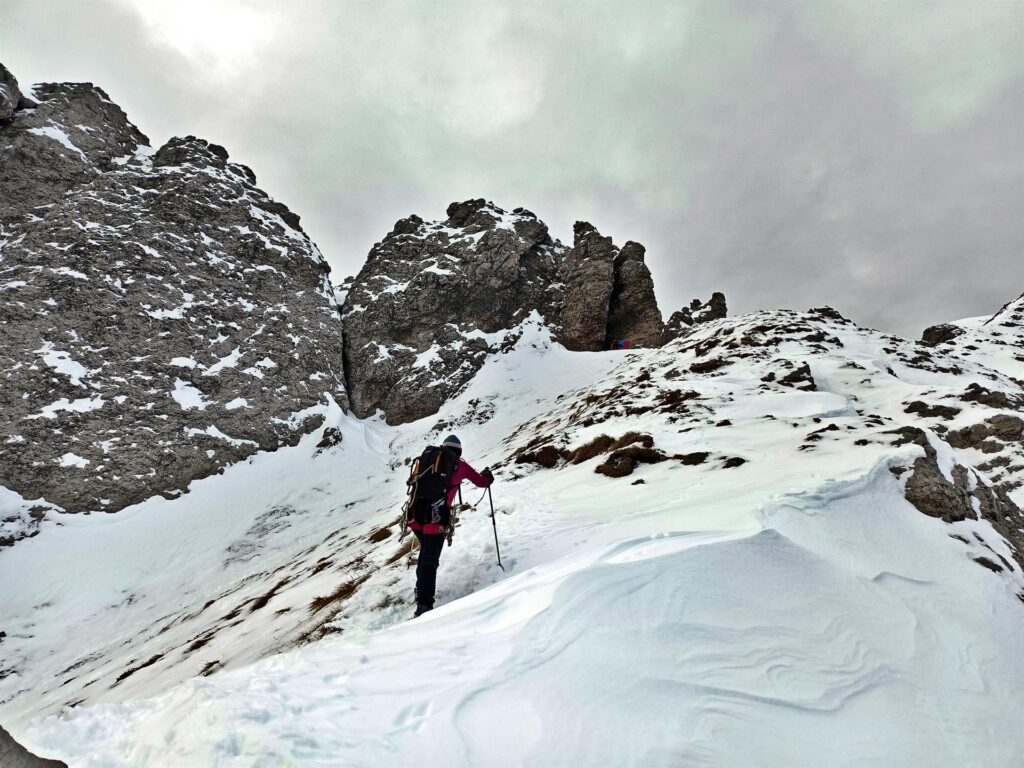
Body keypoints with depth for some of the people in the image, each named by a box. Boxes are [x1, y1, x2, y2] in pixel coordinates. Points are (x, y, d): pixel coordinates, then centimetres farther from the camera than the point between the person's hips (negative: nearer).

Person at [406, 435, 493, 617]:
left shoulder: (427, 457, 20)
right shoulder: (460, 464, 12)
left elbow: (413, 480, 31)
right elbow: (482, 482, 21)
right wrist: (487, 475, 42)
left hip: (415, 512, 5)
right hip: (436, 515, -5)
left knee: (426, 550, 27)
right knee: (430, 559, -7)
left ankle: (421, 588, 34)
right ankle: (424, 605, -17)